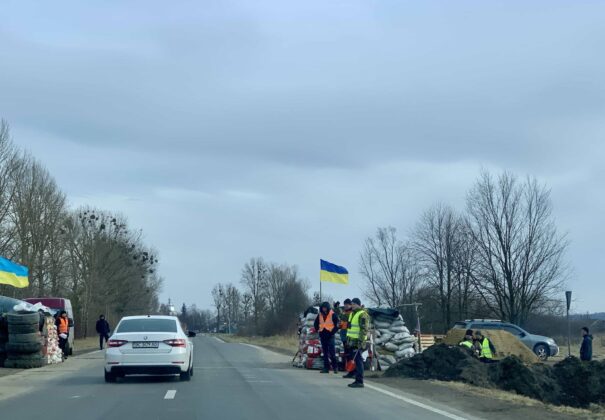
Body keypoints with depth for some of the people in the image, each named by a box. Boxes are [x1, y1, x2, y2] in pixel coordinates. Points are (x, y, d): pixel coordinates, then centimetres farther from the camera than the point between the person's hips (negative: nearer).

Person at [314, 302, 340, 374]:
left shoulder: (333, 315, -6)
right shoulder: (320, 315, 9)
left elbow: (337, 325, -6)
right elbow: (316, 324, 23)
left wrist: (332, 332, -10)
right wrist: (318, 330, 12)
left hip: (330, 335, -5)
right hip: (322, 335, 5)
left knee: (332, 352, -10)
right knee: (325, 352, 7)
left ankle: (335, 366, -2)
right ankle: (326, 368, 10)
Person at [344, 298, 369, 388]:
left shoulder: (362, 315, -12)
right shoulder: (352, 314, 19)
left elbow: (364, 329, -17)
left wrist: (361, 341, -22)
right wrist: (348, 339, 26)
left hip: (358, 342, -9)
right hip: (351, 341, 9)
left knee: (358, 360, -10)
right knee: (352, 358, 13)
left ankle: (359, 381, -10)